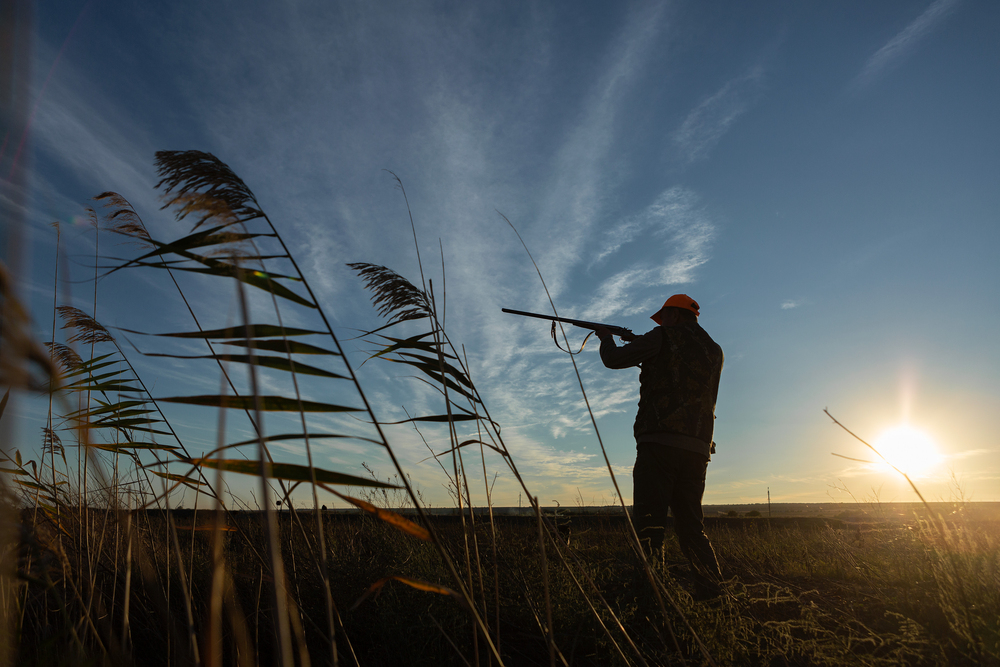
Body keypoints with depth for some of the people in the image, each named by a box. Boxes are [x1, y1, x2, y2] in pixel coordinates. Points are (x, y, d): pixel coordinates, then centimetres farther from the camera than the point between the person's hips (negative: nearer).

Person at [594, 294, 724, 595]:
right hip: (698, 449, 7)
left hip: (660, 444, -7)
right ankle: (713, 594, 14)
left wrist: (606, 337, 24)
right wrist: (642, 343, 36)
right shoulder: (714, 350, 20)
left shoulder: (666, 337, 1)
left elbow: (613, 359, 2)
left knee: (648, 526, -8)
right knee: (692, 528, 16)